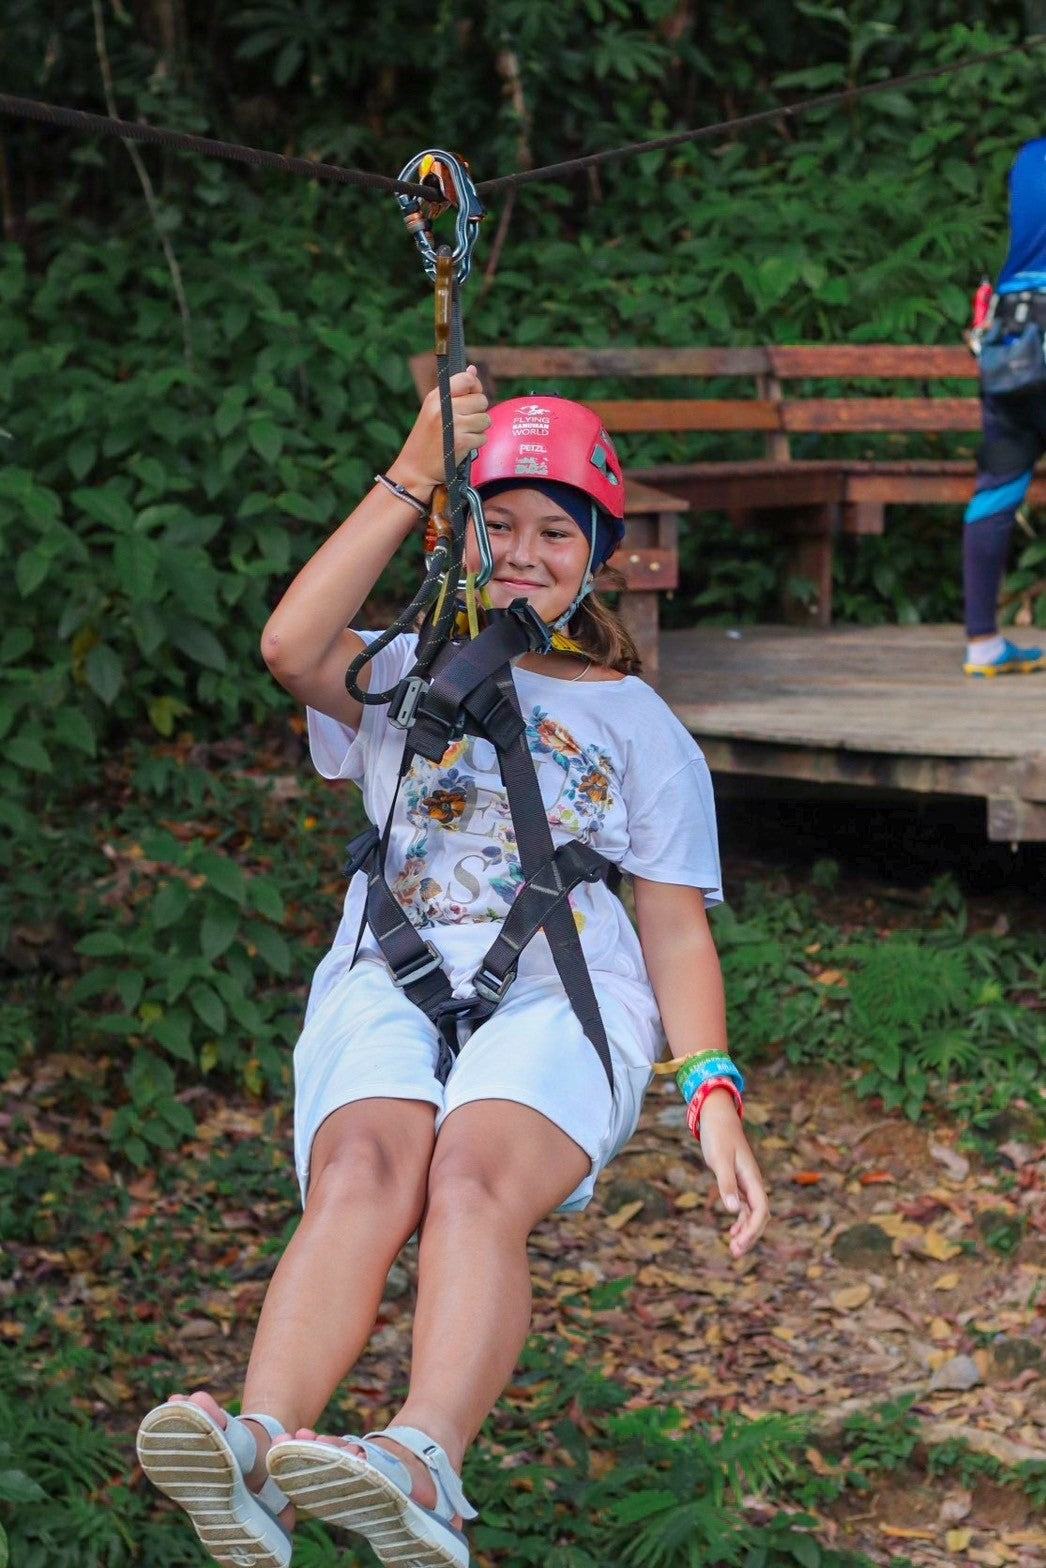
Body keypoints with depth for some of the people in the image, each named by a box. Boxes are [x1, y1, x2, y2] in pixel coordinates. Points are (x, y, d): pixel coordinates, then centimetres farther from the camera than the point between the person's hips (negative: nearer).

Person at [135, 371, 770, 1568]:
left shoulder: (640, 725, 24)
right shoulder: (407, 675, 24)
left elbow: (677, 929, 16)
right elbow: (291, 647, 0)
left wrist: (713, 1092, -1)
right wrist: (412, 477, -1)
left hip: (565, 991, -1)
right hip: (389, 983, 1)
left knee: (476, 1180, -35)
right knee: (360, 1176, -33)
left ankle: (425, 1468, -60)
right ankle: (260, 1451, -56)